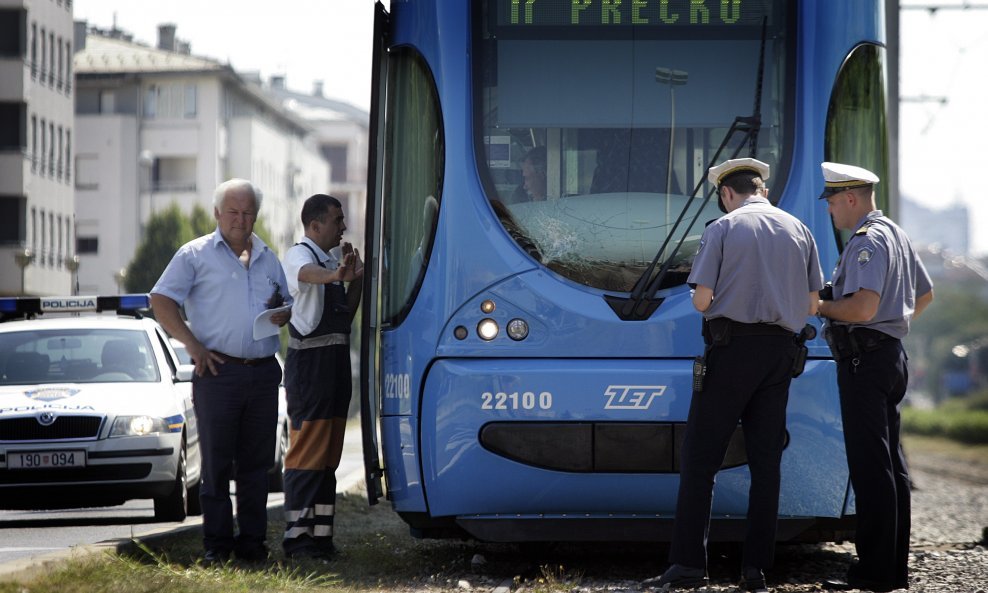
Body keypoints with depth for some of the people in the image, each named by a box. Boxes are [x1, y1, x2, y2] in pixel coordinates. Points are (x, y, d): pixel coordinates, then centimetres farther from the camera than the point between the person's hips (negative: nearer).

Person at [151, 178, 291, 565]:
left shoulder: (268, 259, 18)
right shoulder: (196, 254, 3)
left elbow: (286, 303, 28)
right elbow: (161, 301, -2)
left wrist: (285, 314, 2)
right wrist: (193, 344, -10)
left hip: (263, 373, 4)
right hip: (218, 371, -4)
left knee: (256, 463, 6)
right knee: (216, 462, -1)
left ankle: (252, 540, 11)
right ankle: (217, 543, 3)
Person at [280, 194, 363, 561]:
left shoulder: (333, 261, 20)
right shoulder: (299, 255, -7)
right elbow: (306, 274, -33)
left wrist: (355, 280, 7)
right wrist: (334, 276, -55)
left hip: (335, 362, 9)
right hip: (309, 363, -9)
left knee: (328, 455, 11)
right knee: (307, 452, -11)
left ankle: (320, 533, 16)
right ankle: (297, 535, -12)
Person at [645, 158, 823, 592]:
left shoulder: (722, 229, -3)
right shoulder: (798, 231, 10)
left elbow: (701, 300, -9)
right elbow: (811, 304, 9)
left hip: (732, 348, -4)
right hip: (781, 350, 4)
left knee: (700, 458, -1)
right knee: (766, 460, 7)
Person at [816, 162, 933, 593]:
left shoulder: (866, 241, -13)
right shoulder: (896, 235, 19)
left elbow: (862, 307, -24)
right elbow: (924, 294, 30)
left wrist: (819, 307, -10)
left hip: (865, 359, -10)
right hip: (892, 355, 10)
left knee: (869, 465, -10)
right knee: (891, 464, 11)